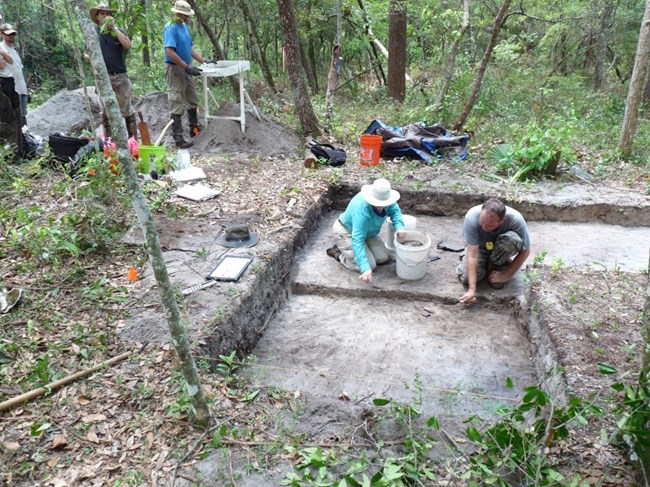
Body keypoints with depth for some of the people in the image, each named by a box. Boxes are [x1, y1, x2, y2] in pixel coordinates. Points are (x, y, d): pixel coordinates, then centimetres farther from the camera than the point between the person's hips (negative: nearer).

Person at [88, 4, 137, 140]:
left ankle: (133, 139, 3)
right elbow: (86, 54, 16)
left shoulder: (118, 31, 6)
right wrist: (89, 58, -7)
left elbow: (128, 45, -13)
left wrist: (114, 28, -13)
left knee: (126, 109, -2)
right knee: (105, 111, 5)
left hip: (120, 76, -2)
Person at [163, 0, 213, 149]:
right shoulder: (170, 28, -17)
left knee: (193, 101, 18)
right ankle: (178, 138, -2)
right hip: (174, 69, -9)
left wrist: (204, 61, 9)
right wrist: (187, 67, -27)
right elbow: (169, 52, -25)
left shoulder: (184, 26, 11)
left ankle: (194, 129, 33)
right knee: (177, 105, -6)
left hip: (185, 70, 9)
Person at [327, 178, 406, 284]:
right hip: (346, 232, -7)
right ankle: (338, 253, 6)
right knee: (370, 265, -14)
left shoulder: (384, 198, -22)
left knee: (383, 258, 1)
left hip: (367, 232, 7)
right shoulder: (362, 210, -41)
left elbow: (395, 211, -3)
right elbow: (358, 239, -44)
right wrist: (365, 268, -52)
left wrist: (399, 226, -25)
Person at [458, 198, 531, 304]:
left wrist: (506, 276, -20)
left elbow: (525, 251, -19)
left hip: (500, 249, 0)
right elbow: (472, 254, -35)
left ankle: (494, 266, -4)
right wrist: (472, 289, -38)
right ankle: (484, 265, 10)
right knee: (466, 278, -24)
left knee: (513, 239, -33)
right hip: (479, 247, 0)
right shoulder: (472, 217, -35)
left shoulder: (516, 220, -33)